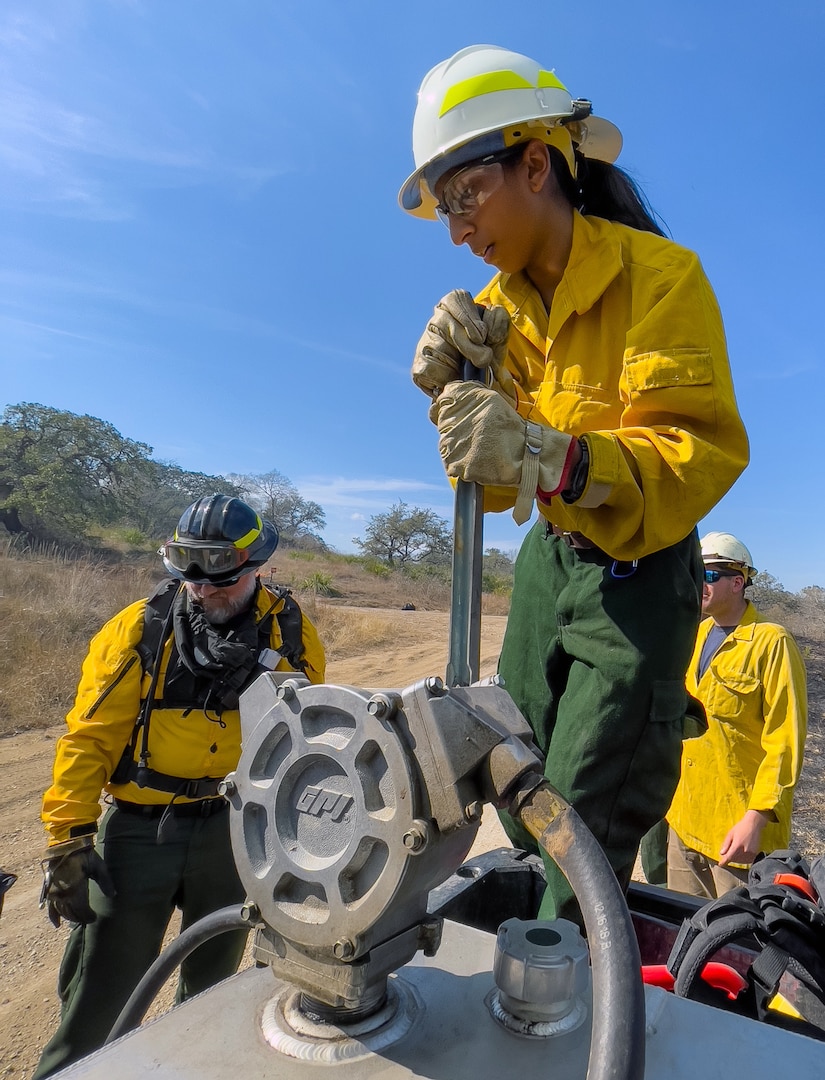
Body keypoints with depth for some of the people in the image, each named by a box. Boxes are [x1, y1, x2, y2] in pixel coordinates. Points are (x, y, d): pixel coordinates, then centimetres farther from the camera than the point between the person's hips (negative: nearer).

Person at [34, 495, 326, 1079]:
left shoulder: (289, 631, -7)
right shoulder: (140, 628, -12)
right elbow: (89, 738, -10)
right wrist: (68, 840, -14)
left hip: (238, 831, 2)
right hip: (138, 828, -2)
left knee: (212, 979, 22)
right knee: (101, 992, 5)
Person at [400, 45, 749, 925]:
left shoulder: (656, 273, -15)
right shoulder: (499, 306, 2)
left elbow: (702, 451, -27)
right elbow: (495, 487, 0)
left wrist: (549, 455, -43)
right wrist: (453, 390, -18)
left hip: (640, 570, -5)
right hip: (549, 558, 6)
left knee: (587, 825, -7)